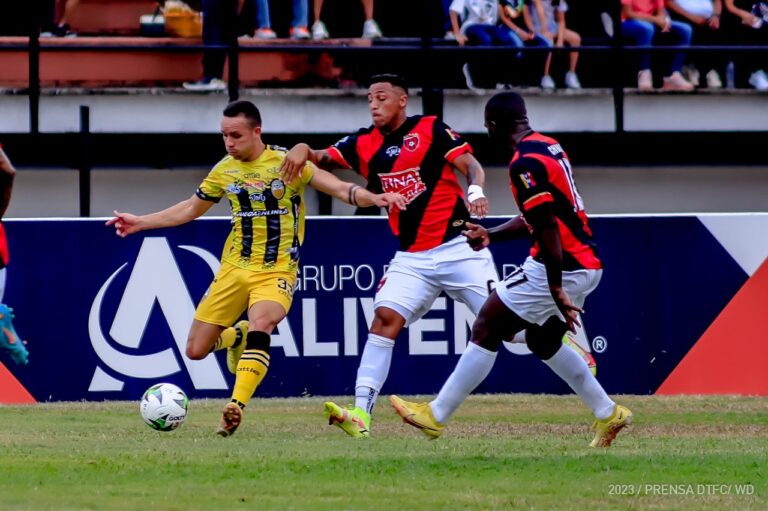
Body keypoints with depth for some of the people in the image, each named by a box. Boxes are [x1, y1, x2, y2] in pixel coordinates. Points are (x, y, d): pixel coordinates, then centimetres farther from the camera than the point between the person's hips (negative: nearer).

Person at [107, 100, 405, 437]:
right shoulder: (224, 171, 6)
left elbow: (337, 188, -12)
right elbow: (190, 209, 21)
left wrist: (372, 197, -31)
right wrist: (141, 222, 18)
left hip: (276, 273, -4)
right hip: (234, 269, 4)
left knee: (260, 326, -35)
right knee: (196, 350, 0)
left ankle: (236, 407, -39)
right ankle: (235, 336, 34)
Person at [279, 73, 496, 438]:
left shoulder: (432, 130, -4)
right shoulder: (364, 144, 8)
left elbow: (471, 165, -9)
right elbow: (322, 160, 5)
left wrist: (475, 190, -30)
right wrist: (303, 150, -18)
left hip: (457, 247, -4)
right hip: (412, 257, 4)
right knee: (385, 317, -15)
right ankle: (361, 413, -21)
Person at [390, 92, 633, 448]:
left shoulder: (525, 164, -18)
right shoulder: (548, 146, 13)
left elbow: (548, 228, -24)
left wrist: (556, 291, -24)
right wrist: (490, 235, 22)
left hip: (562, 267, -10)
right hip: (586, 263, 10)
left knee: (486, 331, -1)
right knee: (542, 341, 25)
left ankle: (436, 416, 4)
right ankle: (608, 414, 26)